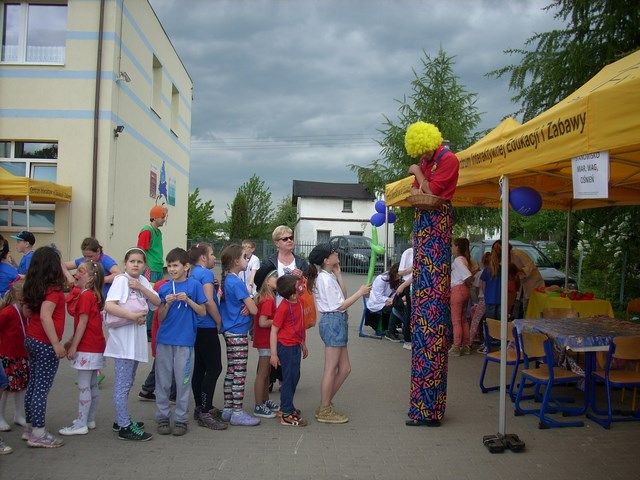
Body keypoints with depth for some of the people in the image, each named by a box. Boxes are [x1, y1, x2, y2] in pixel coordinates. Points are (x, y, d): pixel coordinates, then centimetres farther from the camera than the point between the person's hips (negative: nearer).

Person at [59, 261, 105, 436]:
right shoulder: (92, 295, 12)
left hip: (87, 348, -10)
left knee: (84, 386, -4)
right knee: (92, 385, 15)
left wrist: (73, 346, -14)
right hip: (95, 347, 10)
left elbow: (83, 323, -18)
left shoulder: (85, 296, -16)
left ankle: (81, 425, 3)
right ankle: (90, 420, 25)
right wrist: (71, 342, 19)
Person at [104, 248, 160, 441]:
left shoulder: (143, 281, 10)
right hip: (123, 337, -8)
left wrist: (141, 287, -11)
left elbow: (157, 302, 1)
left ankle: (122, 419, 28)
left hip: (138, 337, 8)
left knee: (127, 383, 17)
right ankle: (124, 427, 1)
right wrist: (132, 315, -26)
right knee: (122, 384, -3)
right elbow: (109, 305, -21)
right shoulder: (121, 280, -9)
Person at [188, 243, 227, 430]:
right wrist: (219, 322, -10)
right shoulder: (206, 274, -13)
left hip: (196, 327, 9)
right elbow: (209, 301, -21)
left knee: (200, 367, 14)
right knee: (214, 368, -7)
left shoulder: (193, 273, 13)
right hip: (207, 327, -9)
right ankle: (205, 413, -8)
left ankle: (201, 408, 22)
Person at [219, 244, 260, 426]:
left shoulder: (226, 280, 10)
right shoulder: (237, 283, -17)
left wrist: (247, 306, -6)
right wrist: (250, 306, 3)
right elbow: (254, 310, -19)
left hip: (229, 331, 9)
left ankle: (228, 409, 22)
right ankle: (237, 413, 4)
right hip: (238, 332, -9)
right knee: (239, 373, -2)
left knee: (231, 371, 15)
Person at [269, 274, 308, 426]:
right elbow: (274, 330, -17)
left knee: (295, 377, 17)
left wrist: (304, 345, 22)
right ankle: (286, 415, 6)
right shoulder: (284, 307, -20)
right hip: (286, 347, -8)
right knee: (289, 378, -2)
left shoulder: (299, 302, 5)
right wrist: (273, 354, -18)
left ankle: (289, 407, 32)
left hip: (296, 346, 8)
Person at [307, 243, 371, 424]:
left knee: (344, 368, 13)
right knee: (331, 369, -2)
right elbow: (340, 305, -16)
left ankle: (325, 405, 21)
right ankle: (325, 411, 7)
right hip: (334, 322, -10)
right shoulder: (326, 279, -15)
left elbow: (342, 296, 10)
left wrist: (338, 274, 8)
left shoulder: (328, 276, 14)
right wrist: (360, 292, -11)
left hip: (335, 322, 10)